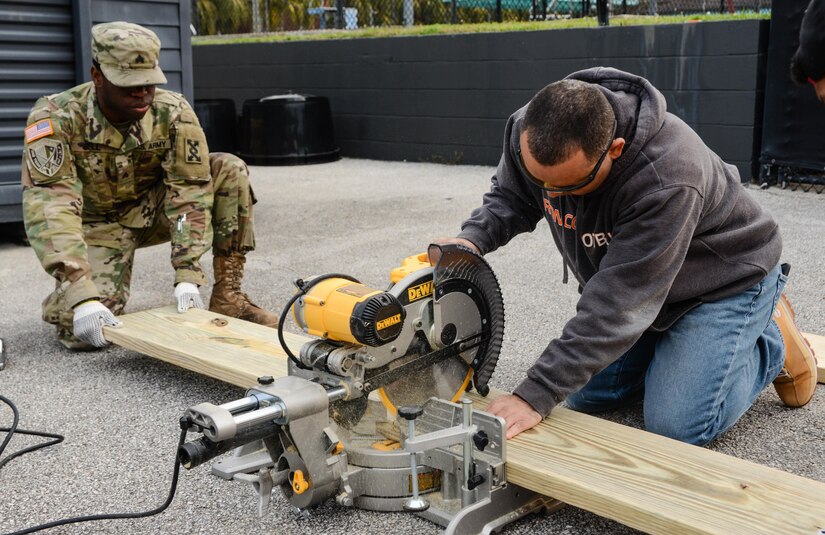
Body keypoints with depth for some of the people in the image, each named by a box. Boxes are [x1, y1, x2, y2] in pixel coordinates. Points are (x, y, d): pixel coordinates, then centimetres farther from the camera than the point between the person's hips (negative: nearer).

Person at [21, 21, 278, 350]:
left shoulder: (173, 113, -20)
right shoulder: (56, 118, -27)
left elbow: (189, 191, -21)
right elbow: (50, 206, -34)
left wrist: (188, 275, -30)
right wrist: (81, 295, -44)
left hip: (153, 209, 3)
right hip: (98, 224, -3)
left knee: (230, 171, -21)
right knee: (82, 331, -26)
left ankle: (226, 297, -13)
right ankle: (62, 300, 14)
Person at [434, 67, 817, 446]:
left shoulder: (666, 180, -43)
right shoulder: (528, 132, -23)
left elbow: (617, 306, -41)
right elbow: (510, 197, -2)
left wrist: (535, 396, -41)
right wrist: (472, 239, -26)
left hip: (724, 277, -6)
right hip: (638, 281, 7)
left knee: (676, 425, -16)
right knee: (585, 397, 5)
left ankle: (774, 342, 10)